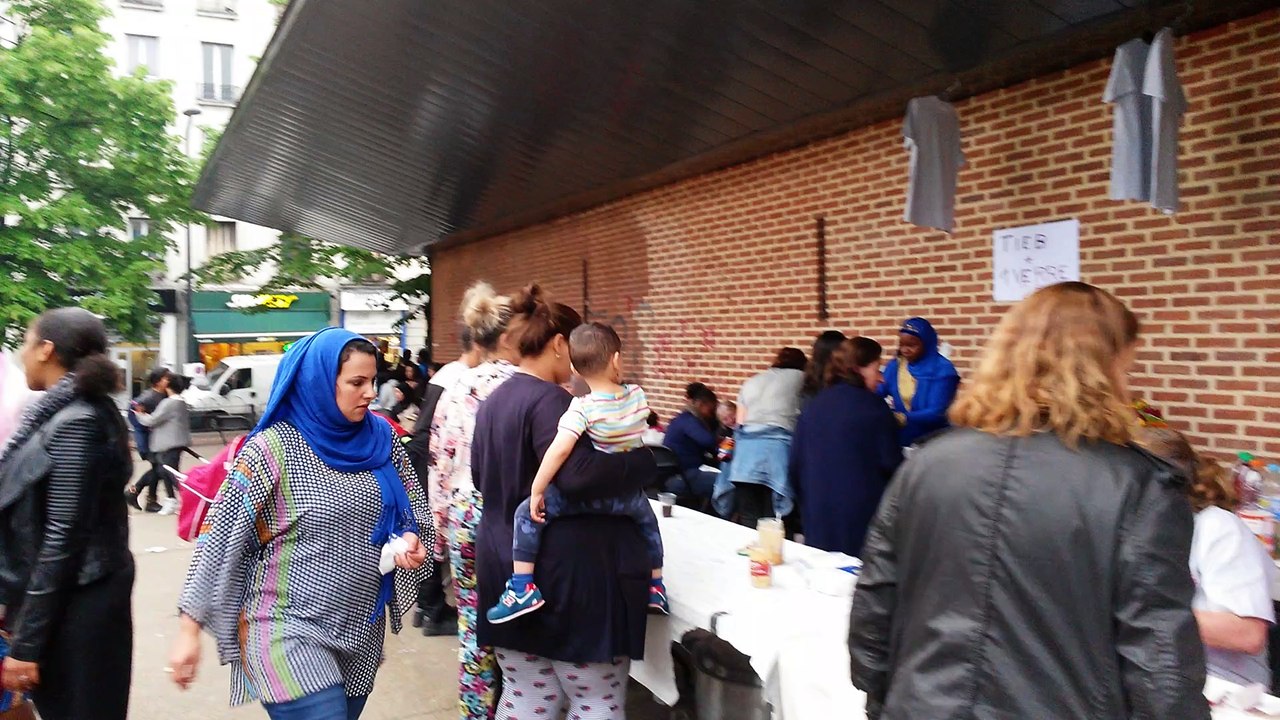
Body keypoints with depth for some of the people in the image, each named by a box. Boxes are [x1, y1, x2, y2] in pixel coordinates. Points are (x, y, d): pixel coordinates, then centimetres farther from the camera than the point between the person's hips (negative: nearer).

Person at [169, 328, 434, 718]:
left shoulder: (382, 440, 1)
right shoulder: (272, 449, -14)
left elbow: (414, 508, 12)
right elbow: (219, 538, -11)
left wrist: (410, 540, -10)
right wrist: (189, 629, -10)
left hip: (362, 628, 6)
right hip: (290, 628, -5)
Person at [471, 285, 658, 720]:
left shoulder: (494, 401, 11)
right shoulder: (548, 400, -17)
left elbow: (481, 474, 23)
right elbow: (577, 475, -29)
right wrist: (644, 463, -16)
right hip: (566, 570, -9)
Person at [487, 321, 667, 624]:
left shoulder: (582, 406, -20)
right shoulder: (637, 396, -5)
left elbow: (560, 449, -31)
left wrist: (536, 491, -22)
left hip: (588, 496, -5)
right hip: (628, 496, 5)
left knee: (526, 514, 2)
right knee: (648, 519, 36)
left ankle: (522, 589, -3)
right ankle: (656, 588, 44)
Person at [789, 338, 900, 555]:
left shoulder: (812, 406, 5)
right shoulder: (873, 406, -9)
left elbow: (795, 464, 8)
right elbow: (892, 464, -8)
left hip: (818, 515, 5)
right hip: (863, 517, -5)